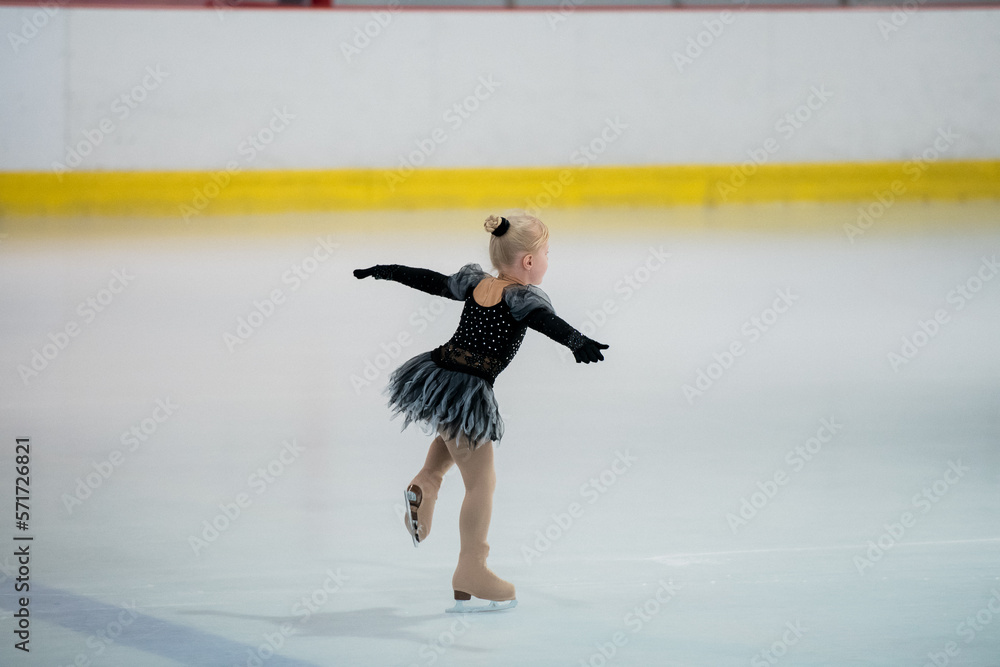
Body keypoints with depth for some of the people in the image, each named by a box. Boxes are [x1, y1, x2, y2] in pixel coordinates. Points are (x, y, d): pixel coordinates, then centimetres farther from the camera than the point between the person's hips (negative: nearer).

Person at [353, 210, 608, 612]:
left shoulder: (475, 282, 10)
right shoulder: (523, 296, -9)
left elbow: (428, 280, 23)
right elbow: (546, 321, -30)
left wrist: (383, 271, 38)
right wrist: (578, 343, -47)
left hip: (436, 377, 7)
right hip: (467, 393, -7)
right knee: (481, 482, 1)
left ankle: (426, 482, 31)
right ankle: (470, 572, 4)